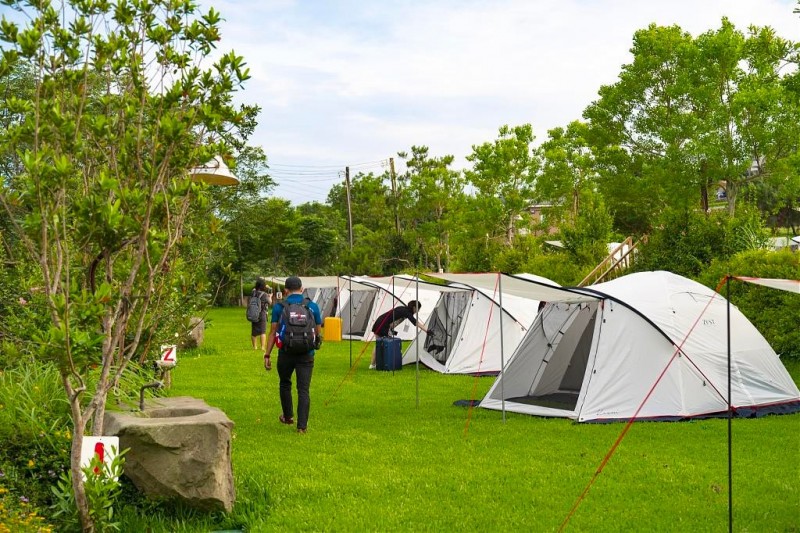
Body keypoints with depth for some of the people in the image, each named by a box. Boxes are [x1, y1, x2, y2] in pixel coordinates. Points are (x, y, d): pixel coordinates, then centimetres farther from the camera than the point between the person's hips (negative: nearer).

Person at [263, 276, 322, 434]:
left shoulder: (279, 307, 0)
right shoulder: (312, 306, 4)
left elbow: (273, 332, -3)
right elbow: (318, 333, 7)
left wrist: (267, 355, 0)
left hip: (286, 353, 0)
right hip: (306, 355, 0)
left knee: (285, 384, 22)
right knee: (304, 390, 2)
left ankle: (288, 416, 35)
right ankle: (302, 425, -3)